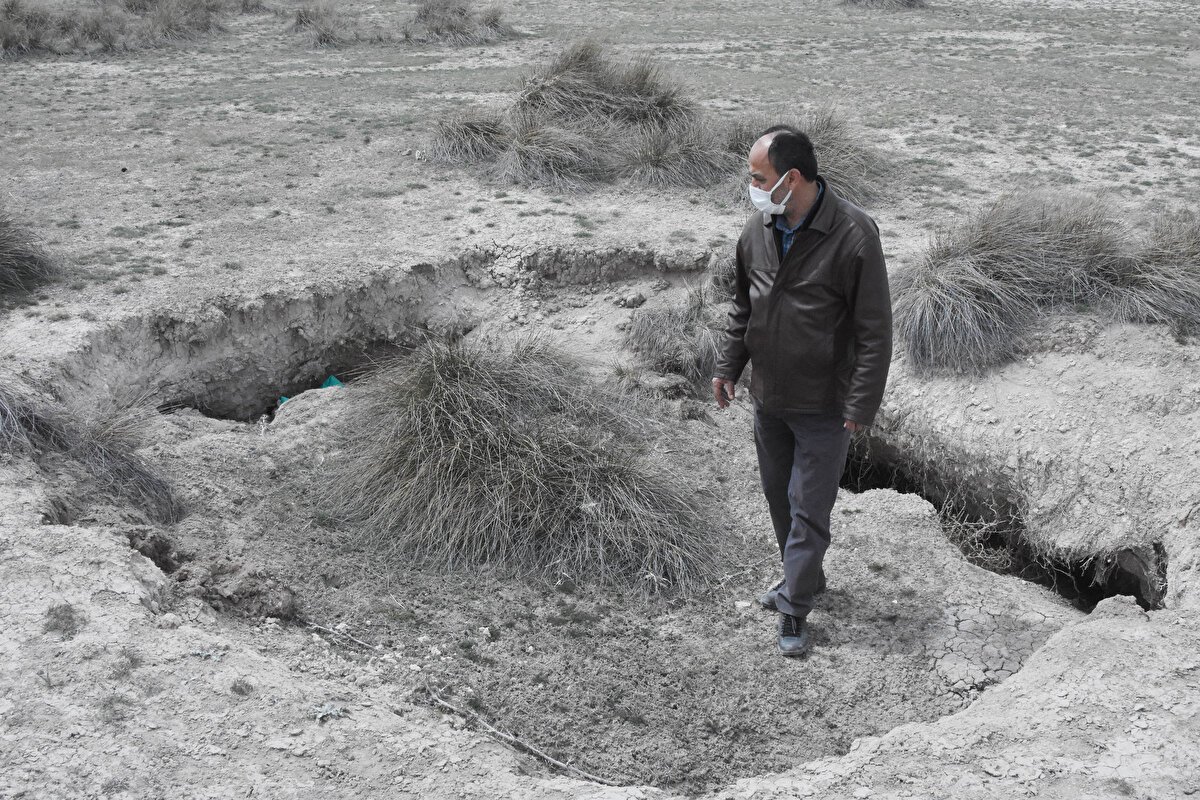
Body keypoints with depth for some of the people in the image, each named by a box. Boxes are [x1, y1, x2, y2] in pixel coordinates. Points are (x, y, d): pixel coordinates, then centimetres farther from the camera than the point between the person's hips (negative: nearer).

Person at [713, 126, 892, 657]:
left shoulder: (853, 235, -21)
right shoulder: (758, 227, -2)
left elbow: (874, 329, -16)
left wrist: (860, 405, -16)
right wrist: (727, 366, 11)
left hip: (824, 406, -6)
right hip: (768, 397, 6)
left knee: (809, 509, 1)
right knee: (778, 496, 19)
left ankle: (794, 610, 14)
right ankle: (804, 576, 40)